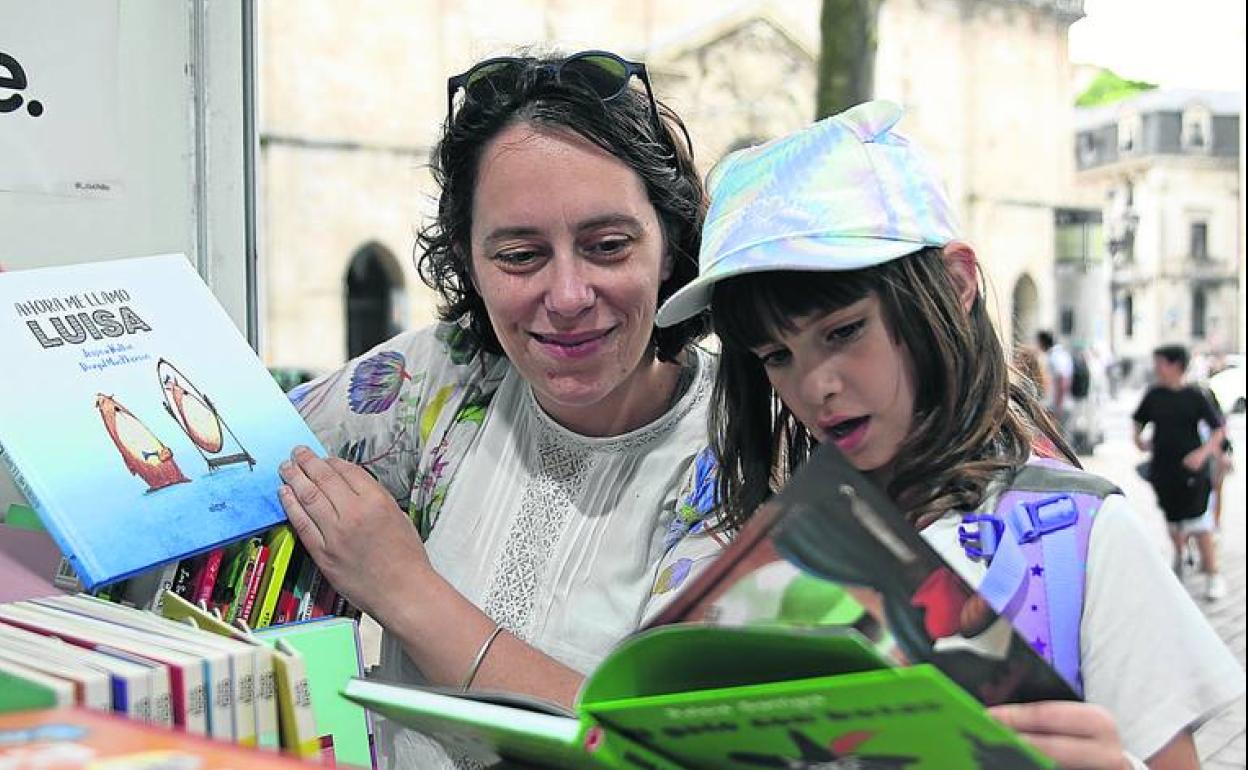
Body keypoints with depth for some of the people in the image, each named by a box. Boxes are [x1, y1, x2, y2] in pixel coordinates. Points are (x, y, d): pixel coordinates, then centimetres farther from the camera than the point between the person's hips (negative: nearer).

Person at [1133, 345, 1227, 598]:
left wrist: (1203, 452, -18)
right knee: (1172, 519, 17)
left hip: (1191, 466, -4)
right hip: (1162, 469, 4)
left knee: (1198, 521, -5)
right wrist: (1138, 438, 2)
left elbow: (1219, 429, -6)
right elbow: (1139, 420, 19)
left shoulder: (1196, 396, -8)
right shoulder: (1154, 395, 3)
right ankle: (1179, 554, 43)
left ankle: (1213, 574, 4)